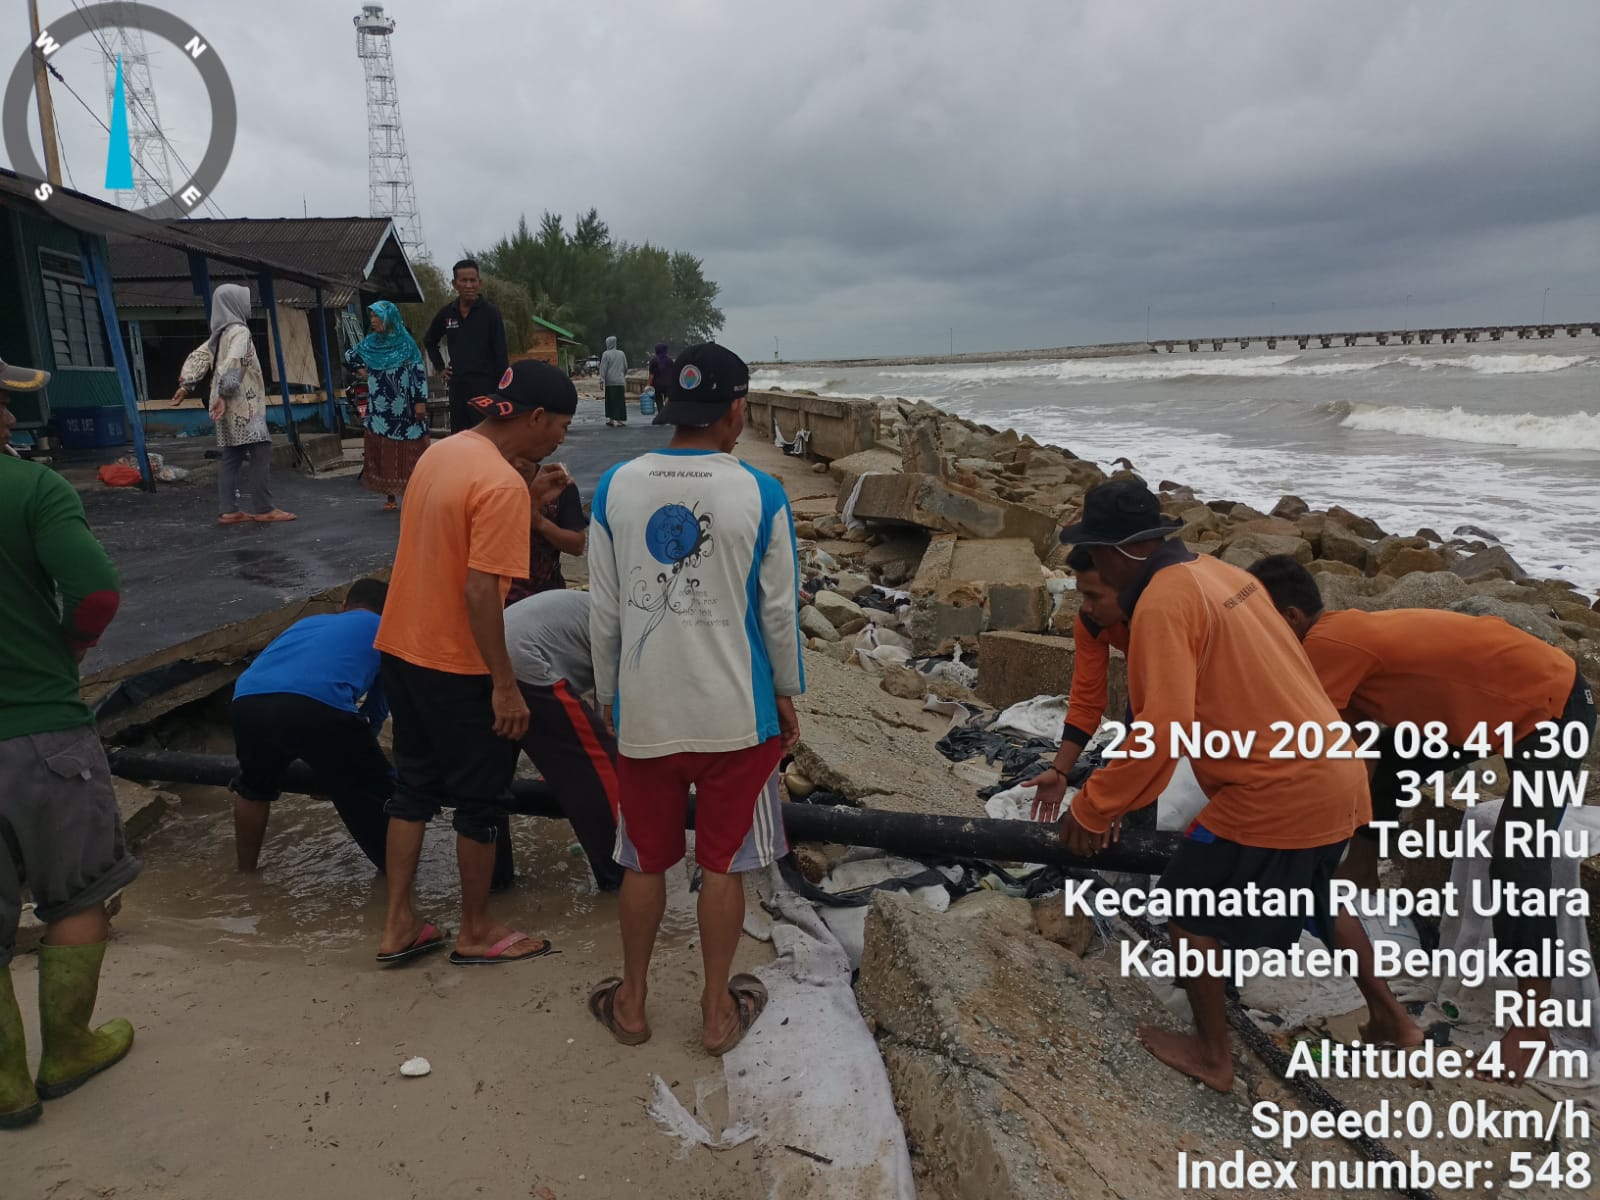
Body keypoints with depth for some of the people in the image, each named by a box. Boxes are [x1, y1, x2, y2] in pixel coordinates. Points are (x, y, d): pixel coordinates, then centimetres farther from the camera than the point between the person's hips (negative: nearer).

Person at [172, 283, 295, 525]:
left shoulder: (220, 333, 17)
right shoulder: (239, 331, -10)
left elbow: (198, 357, 14)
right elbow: (232, 364, -22)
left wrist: (186, 384, 10)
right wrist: (224, 395, -25)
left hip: (230, 406, 9)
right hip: (242, 404, -9)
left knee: (232, 456, 8)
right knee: (260, 452, -7)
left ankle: (229, 511, 7)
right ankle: (264, 509, -8)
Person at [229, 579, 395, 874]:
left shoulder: (307, 622, 40)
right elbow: (377, 710, 36)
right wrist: (350, 754, 53)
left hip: (248, 702, 5)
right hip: (318, 706, -5)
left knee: (254, 788, 35)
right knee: (375, 794, 18)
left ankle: (246, 872, 48)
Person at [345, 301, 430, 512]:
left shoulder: (406, 344, -3)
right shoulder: (370, 343, 9)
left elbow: (419, 372, -6)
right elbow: (349, 355, 28)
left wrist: (421, 401, -12)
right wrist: (362, 370, 13)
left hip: (403, 409, -4)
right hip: (379, 410, 4)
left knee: (407, 453, -3)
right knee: (383, 453, 2)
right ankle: (390, 497, 9)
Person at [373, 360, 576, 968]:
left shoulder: (442, 451, 6)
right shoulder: (503, 485, -22)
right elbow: (480, 590, -26)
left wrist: (528, 502, 8)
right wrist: (505, 685, -20)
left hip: (402, 649, 9)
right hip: (458, 667, -9)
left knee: (415, 785, 19)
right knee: (480, 798, 9)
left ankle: (398, 925, 28)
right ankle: (476, 932, 24)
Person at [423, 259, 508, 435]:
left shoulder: (490, 313, -5)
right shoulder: (446, 313, 8)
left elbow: (501, 355, -7)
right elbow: (429, 341, 27)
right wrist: (440, 367, 15)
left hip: (484, 386, -5)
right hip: (456, 386, 5)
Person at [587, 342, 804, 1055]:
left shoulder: (615, 488, -4)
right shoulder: (760, 495, -10)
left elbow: (604, 611, 1)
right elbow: (779, 610, -4)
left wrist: (608, 693, 14)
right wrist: (788, 695, 10)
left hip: (643, 713, 2)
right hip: (735, 715, -2)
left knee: (645, 863, 17)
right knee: (722, 864, 13)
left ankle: (631, 1003, 34)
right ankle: (718, 1012, 29)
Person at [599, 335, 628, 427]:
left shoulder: (606, 354, -6)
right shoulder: (621, 353, 6)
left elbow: (603, 368, -9)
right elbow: (625, 367, 13)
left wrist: (601, 380, -8)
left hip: (610, 382, -3)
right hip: (620, 382, 3)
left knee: (610, 401, 3)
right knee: (620, 401, 6)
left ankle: (611, 419, -2)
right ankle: (620, 420, 6)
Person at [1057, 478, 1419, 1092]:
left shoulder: (1161, 603, -19)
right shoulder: (1220, 572, 8)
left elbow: (1162, 731, -27)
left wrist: (1092, 808, -15)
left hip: (1276, 793, -9)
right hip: (1337, 775, 9)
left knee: (1187, 908, 11)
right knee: (1318, 898, 33)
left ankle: (1212, 1057, 25)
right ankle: (1392, 1019, 47)